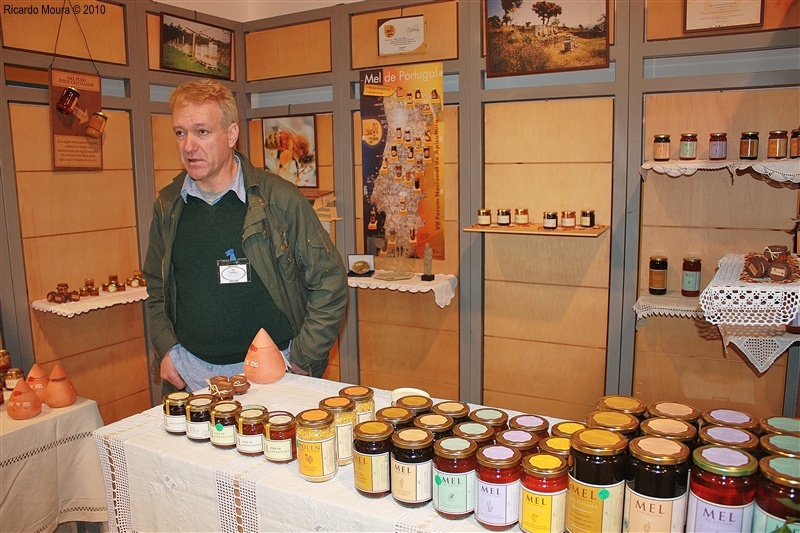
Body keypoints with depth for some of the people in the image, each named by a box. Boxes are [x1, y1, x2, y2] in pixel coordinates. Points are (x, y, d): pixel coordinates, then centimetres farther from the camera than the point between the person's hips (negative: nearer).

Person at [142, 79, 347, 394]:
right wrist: (167, 350, 4)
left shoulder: (279, 198, -9)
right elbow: (156, 290, 17)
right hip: (189, 375, 4)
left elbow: (329, 282, -7)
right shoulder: (167, 207, 5)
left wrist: (298, 361, -10)